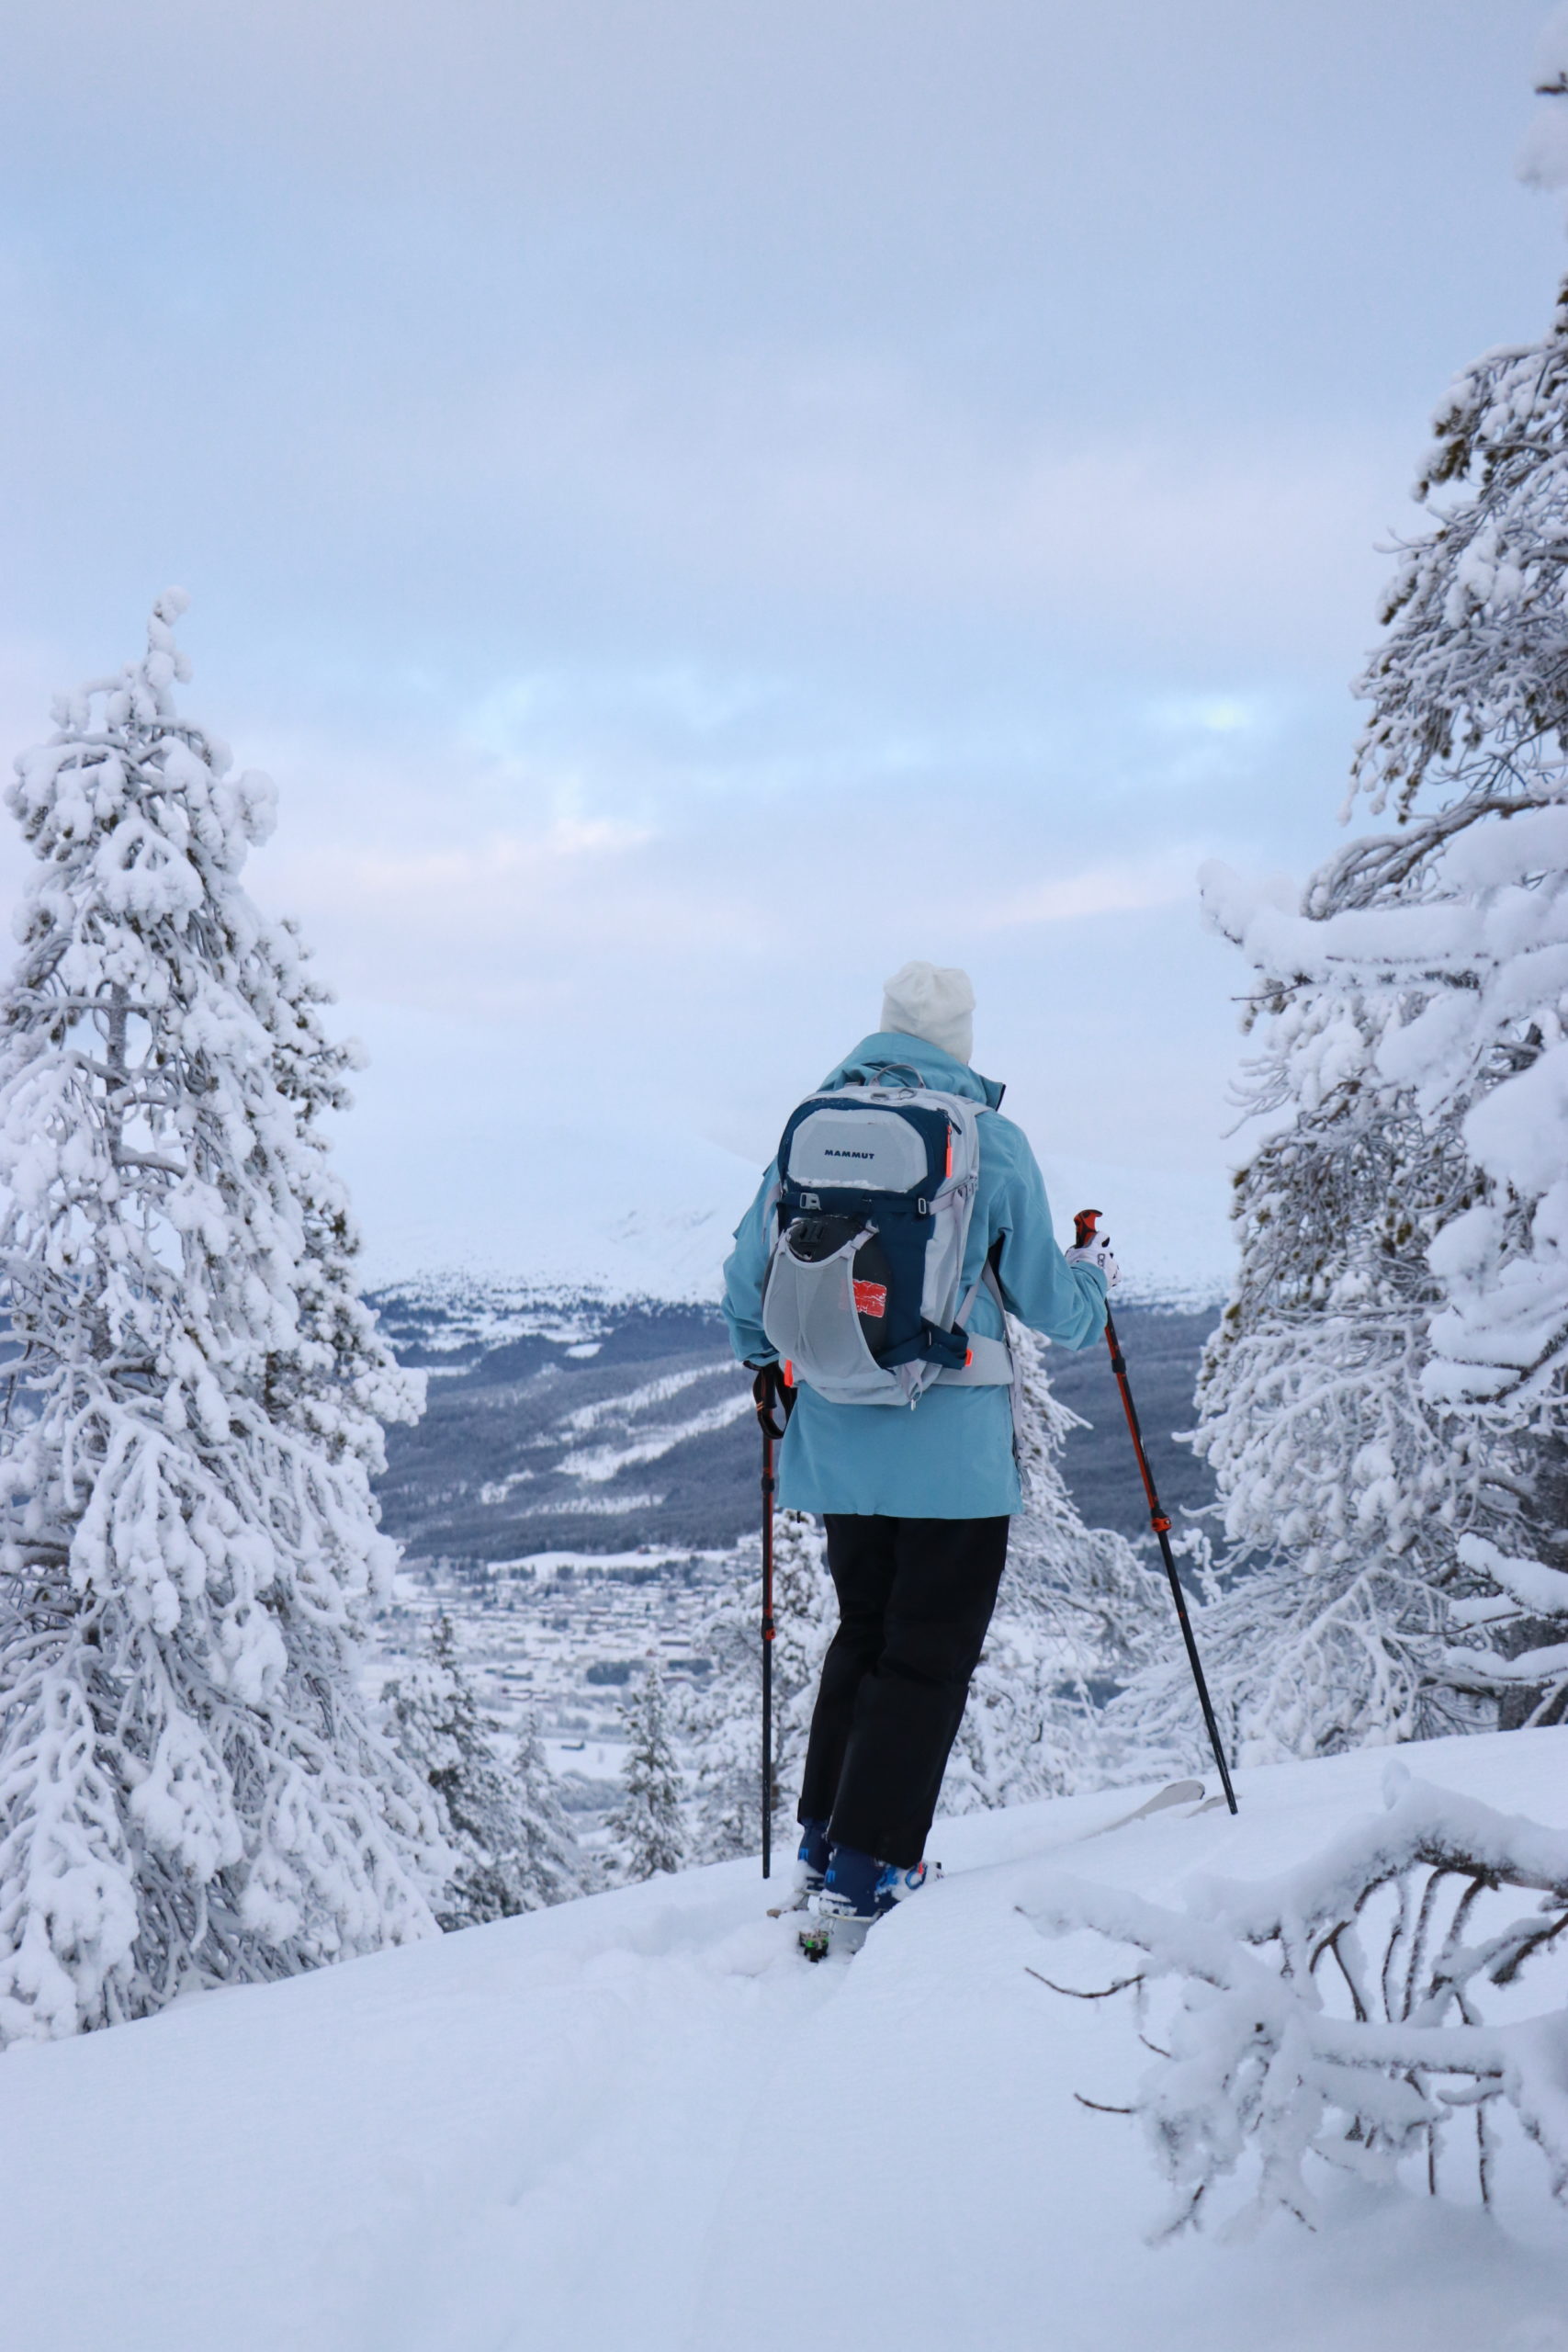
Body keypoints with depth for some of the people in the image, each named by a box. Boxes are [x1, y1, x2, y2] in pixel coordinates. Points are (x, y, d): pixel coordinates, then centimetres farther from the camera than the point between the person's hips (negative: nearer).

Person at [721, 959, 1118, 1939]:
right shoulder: (991, 1141, -6)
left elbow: (747, 1279, 11)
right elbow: (1047, 1301, -1)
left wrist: (768, 1363, 30)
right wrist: (1095, 1278, 22)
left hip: (838, 1442, 5)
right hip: (952, 1445, -5)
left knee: (863, 1632, 20)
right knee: (928, 1655, 2)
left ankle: (823, 1844, 20)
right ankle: (869, 1868, -1)